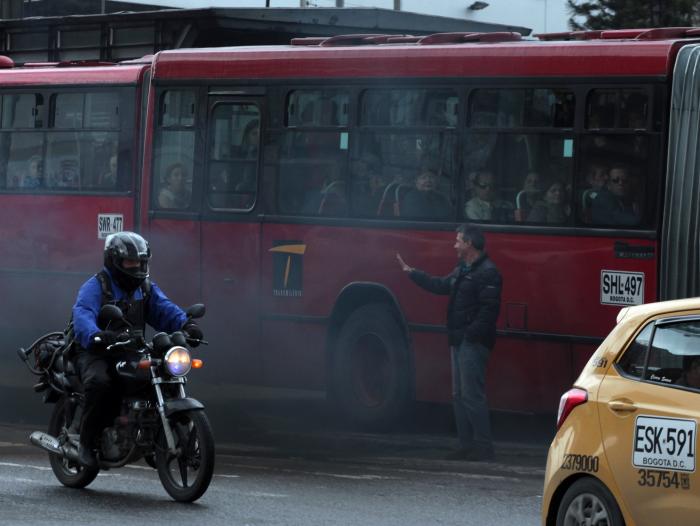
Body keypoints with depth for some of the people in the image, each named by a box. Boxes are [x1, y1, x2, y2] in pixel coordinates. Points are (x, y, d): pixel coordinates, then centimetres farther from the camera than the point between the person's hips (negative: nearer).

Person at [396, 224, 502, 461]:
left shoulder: (487, 272, -14)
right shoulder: (462, 270, 18)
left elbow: (489, 309, -21)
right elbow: (440, 285, 32)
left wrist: (472, 334, -24)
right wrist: (411, 272, 36)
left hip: (473, 343, -10)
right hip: (459, 341, 10)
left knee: (472, 395, -11)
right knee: (459, 396, 12)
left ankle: (483, 447, -9)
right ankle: (467, 445, 17)